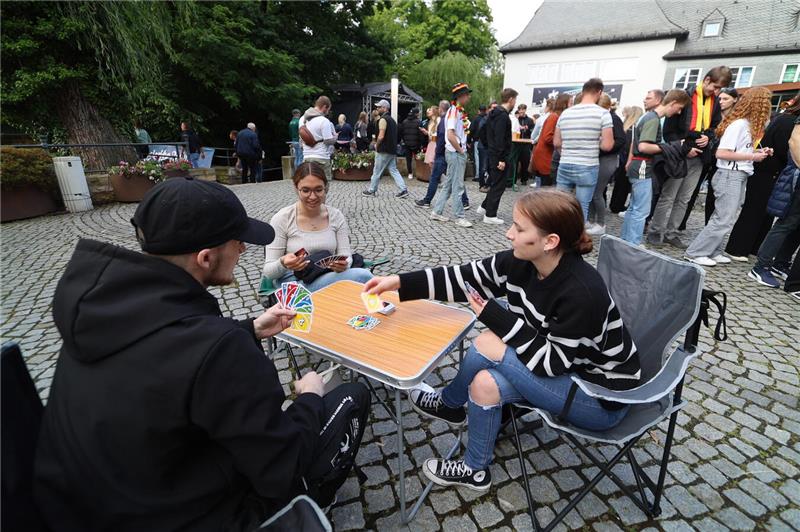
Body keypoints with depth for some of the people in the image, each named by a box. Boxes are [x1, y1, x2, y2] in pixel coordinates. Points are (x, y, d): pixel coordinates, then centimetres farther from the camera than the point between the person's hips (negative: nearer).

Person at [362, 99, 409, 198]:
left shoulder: (383, 119, -12)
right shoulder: (392, 119, 17)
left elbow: (381, 136, -21)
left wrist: (376, 145, -5)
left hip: (384, 150, -9)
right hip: (392, 150, 9)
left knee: (377, 171, 3)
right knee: (393, 170, 9)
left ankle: (371, 190, 14)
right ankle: (404, 189, 0)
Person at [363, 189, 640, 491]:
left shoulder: (581, 292, -33)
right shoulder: (521, 262, -14)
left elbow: (551, 363, -27)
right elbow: (464, 278, -12)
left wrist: (495, 317, -27)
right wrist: (400, 282, -17)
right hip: (562, 368, 7)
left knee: (489, 345, -21)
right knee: (485, 383, -12)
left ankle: (448, 404, 9)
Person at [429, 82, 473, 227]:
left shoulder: (460, 111, 16)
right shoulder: (453, 111, -13)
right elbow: (450, 136, -24)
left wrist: (463, 150, 13)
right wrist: (460, 150, -14)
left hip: (459, 153, 9)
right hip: (455, 153, -9)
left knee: (448, 185, 12)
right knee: (458, 186, -4)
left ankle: (436, 212, 19)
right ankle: (459, 217, 4)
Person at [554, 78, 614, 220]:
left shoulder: (565, 113, 6)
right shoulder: (603, 113, -6)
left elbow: (556, 143, 11)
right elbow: (607, 145, -9)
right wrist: (595, 142, 10)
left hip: (564, 166, 4)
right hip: (587, 168, -4)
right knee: (581, 209, 3)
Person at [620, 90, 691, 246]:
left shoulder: (648, 116, 16)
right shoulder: (654, 119, -14)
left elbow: (635, 141, 24)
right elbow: (643, 146, -25)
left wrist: (629, 161, 28)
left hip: (636, 166, 10)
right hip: (643, 168, -10)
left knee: (633, 207, 14)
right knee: (642, 210, -8)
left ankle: (624, 240, 20)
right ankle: (632, 245, -5)